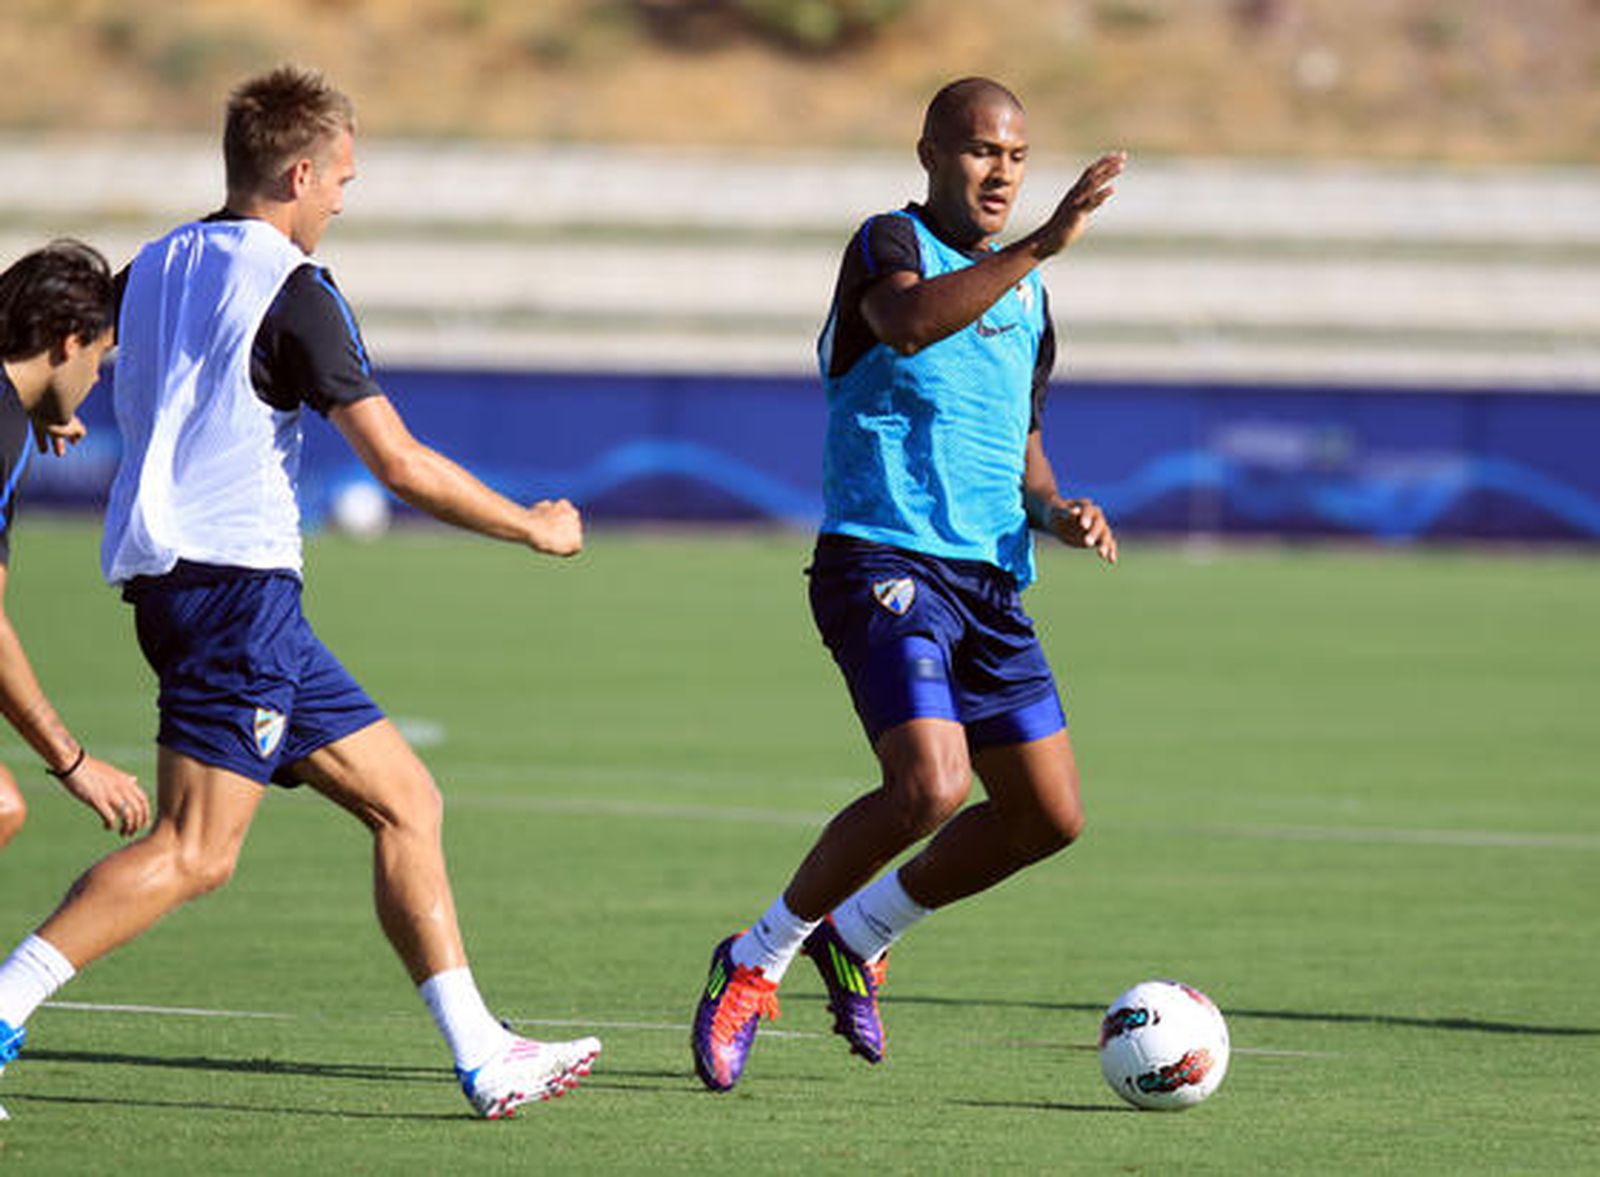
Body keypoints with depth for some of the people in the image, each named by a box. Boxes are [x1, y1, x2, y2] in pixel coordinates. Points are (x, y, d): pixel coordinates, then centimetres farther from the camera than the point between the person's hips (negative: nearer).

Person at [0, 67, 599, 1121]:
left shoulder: (154, 270, 13)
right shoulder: (292, 293, -11)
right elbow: (400, 463, -12)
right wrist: (537, 528, -1)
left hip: (170, 584, 10)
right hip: (235, 582, -10)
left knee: (406, 799, 9)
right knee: (195, 853, -14)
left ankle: (482, 1057, 7)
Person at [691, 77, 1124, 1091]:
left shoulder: (1025, 295, 19)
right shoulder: (892, 245, -5)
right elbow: (909, 322, -30)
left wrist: (1055, 510, 7)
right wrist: (1041, 244, -37)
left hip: (988, 582, 8)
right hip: (884, 560, -8)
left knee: (1050, 817, 5)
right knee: (933, 785, -25)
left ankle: (859, 934, 26)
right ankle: (758, 960, -5)